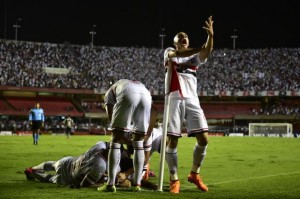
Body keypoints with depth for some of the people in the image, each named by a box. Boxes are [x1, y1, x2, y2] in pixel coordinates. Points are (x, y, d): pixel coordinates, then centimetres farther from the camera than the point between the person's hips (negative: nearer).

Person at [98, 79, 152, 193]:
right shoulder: (141, 85, 45)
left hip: (126, 97, -3)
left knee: (116, 140, 8)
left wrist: (125, 141, 33)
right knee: (138, 142, 18)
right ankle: (137, 184, 16)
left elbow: (112, 118, 25)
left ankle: (110, 184, 4)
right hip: (146, 97, 3)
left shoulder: (110, 91, 36)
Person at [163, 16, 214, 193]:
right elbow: (177, 54, -10)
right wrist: (199, 48, -22)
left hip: (192, 100, 3)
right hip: (175, 100, -3)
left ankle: (195, 174, 12)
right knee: (172, 141, -6)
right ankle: (174, 180, 4)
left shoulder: (194, 58, 22)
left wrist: (211, 36, -17)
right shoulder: (169, 52, 14)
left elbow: (206, 53, 1)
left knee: (203, 139, -6)